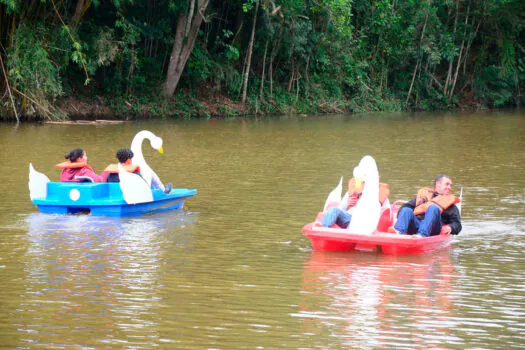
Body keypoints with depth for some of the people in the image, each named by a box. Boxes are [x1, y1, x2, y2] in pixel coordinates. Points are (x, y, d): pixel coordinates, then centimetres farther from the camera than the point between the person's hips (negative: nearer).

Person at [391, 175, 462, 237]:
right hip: (415, 224, 2)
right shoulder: (424, 194, 30)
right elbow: (406, 206, 21)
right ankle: (399, 231, -53)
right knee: (407, 210, -24)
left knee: (433, 208, -28)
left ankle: (422, 235, -50)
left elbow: (457, 225, 14)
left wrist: (450, 228, -10)